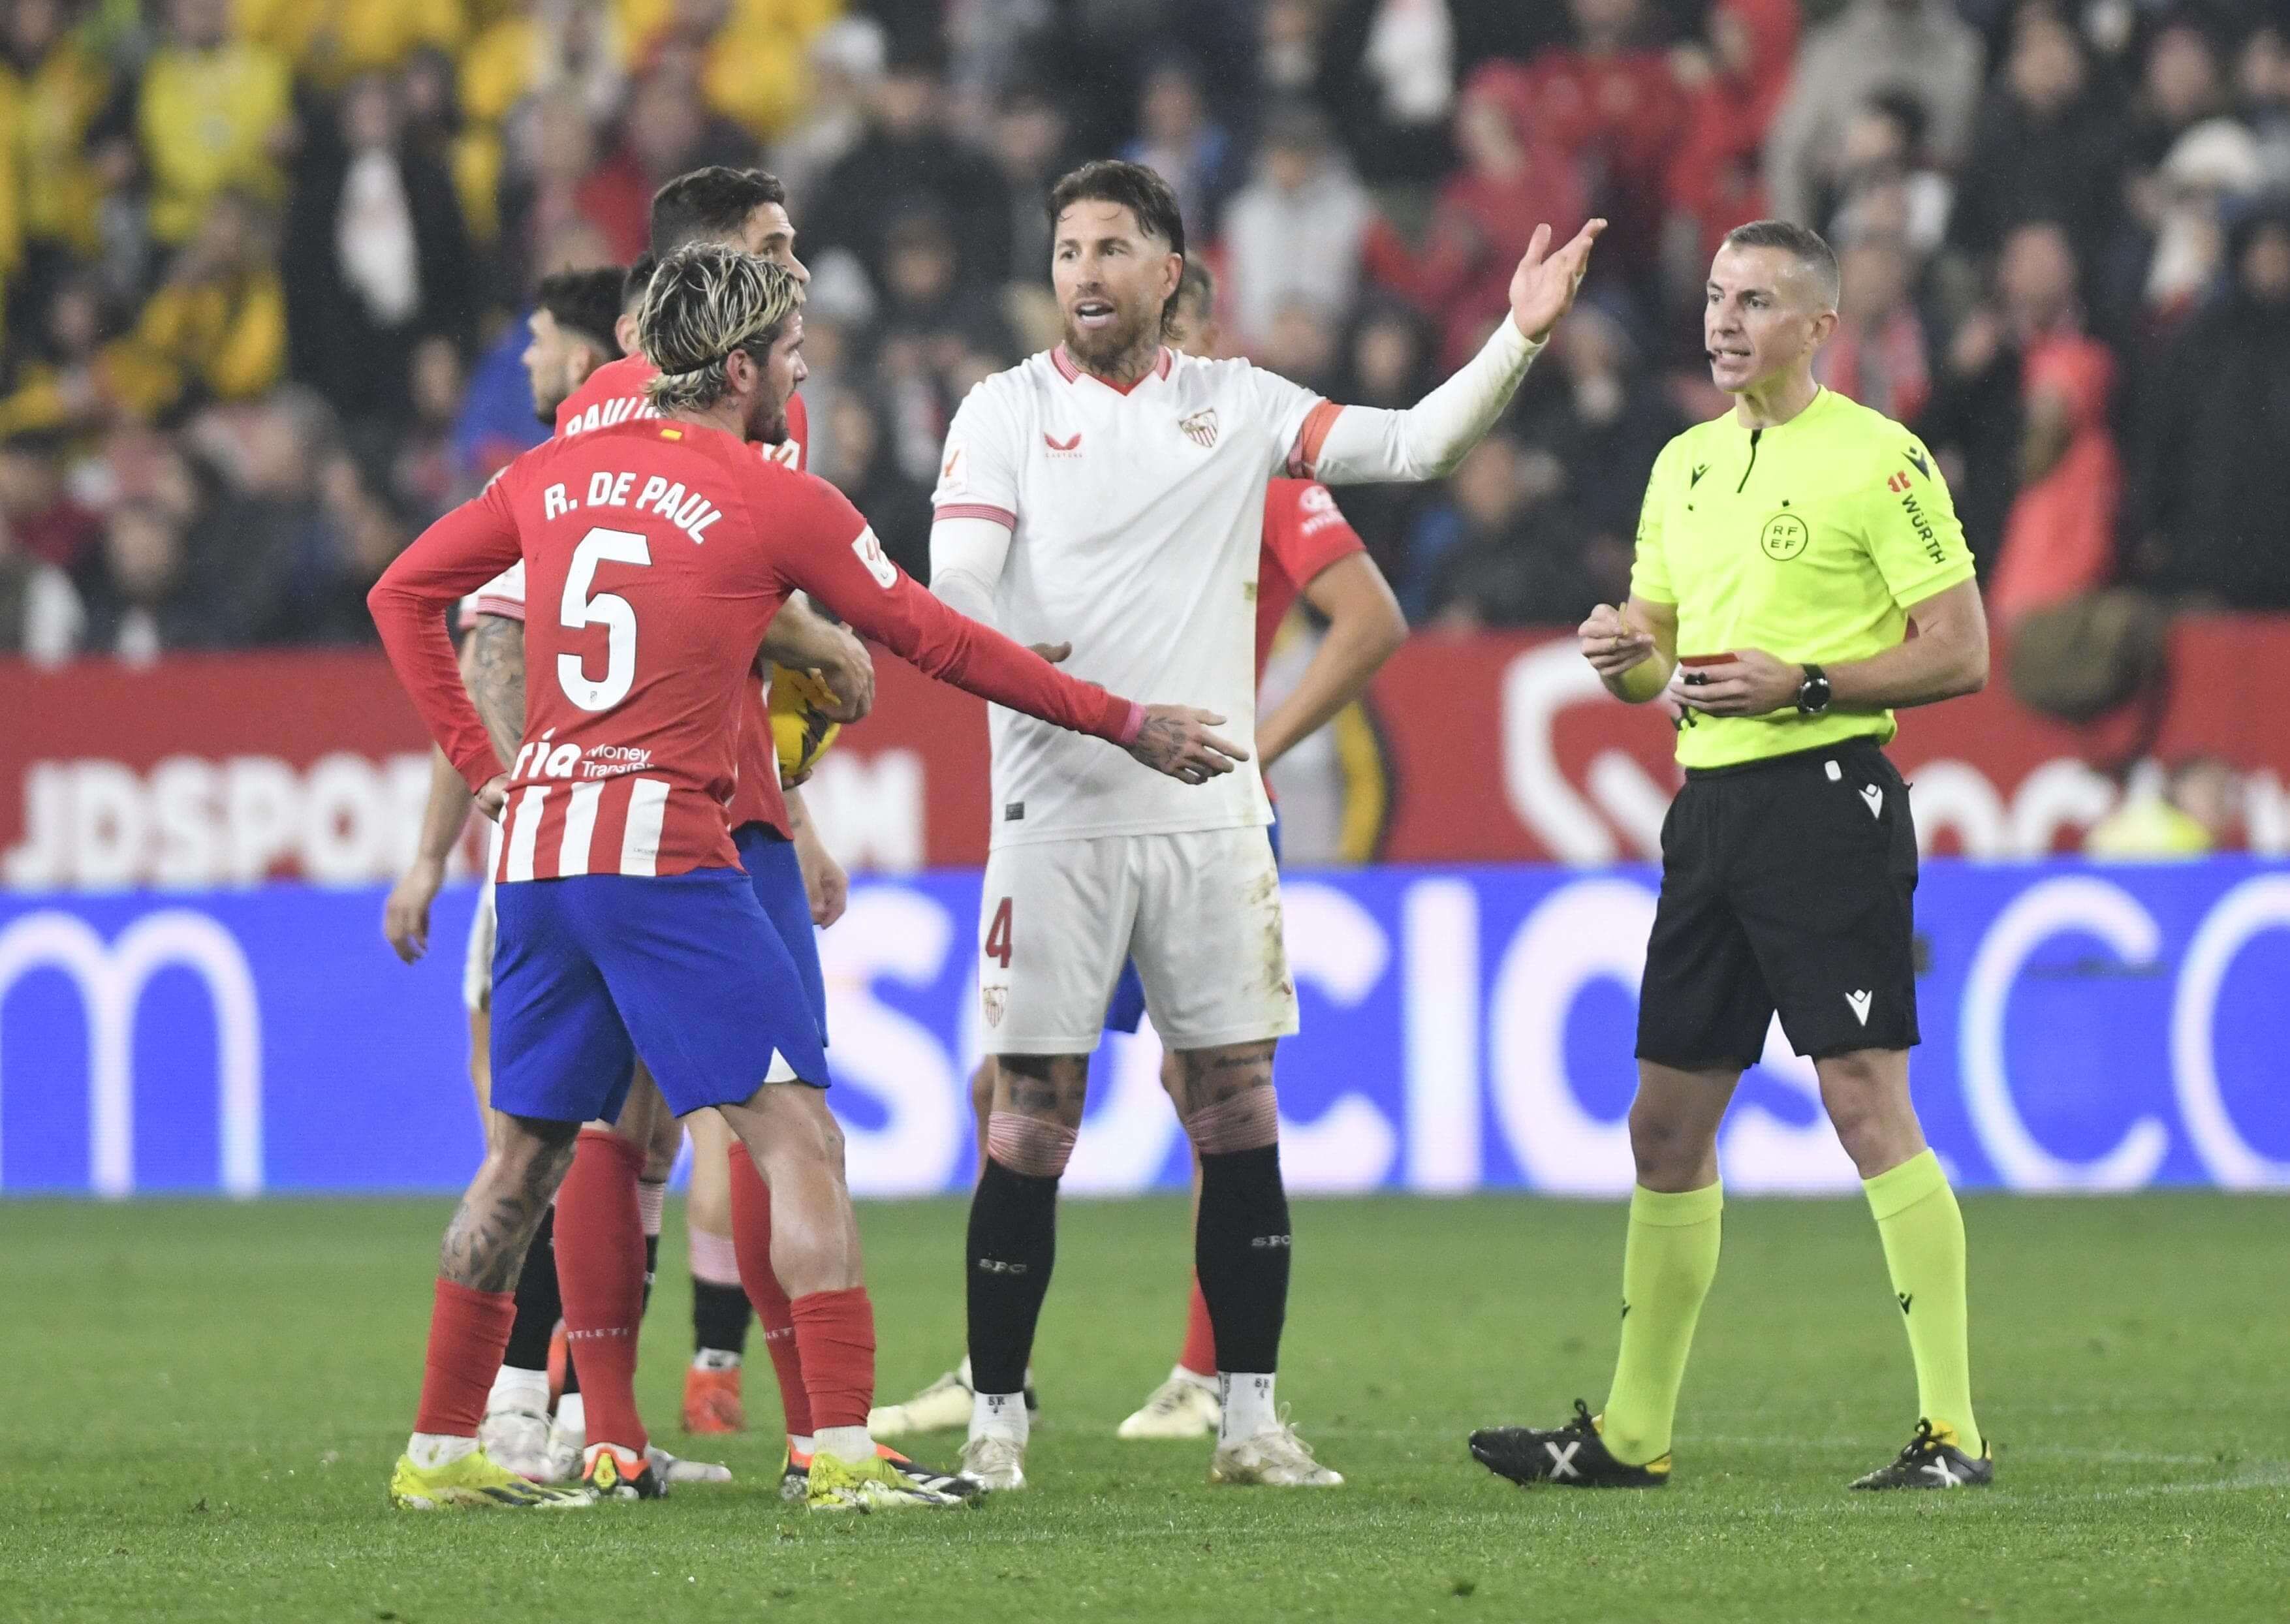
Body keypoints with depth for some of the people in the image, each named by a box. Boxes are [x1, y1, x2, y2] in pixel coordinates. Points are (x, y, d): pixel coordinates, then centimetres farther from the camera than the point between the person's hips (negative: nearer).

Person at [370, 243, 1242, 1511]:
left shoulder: (561, 472, 11)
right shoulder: (777, 503, -4)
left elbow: (403, 592, 19)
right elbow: (940, 644, 3)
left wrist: (475, 759, 20)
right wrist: (1126, 725, 12)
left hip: (538, 844, 7)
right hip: (663, 852, -6)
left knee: (525, 1158, 16)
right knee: (798, 1135, -5)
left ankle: (438, 1452, 20)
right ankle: (844, 1451, -13)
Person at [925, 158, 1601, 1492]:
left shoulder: (1235, 406, 10)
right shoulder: (1008, 411, 2)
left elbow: (1415, 445, 6)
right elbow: (955, 591, -7)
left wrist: (1519, 339, -7)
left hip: (1211, 815, 3)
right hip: (1059, 815, -3)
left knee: (1241, 1108, 2)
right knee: (1033, 1119, -3)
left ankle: (1252, 1416, 8)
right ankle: (997, 1420, 4)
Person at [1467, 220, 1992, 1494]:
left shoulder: (1878, 458, -6)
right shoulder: (1686, 465, 17)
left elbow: (1962, 656, -9)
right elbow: (1657, 655, 24)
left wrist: (1801, 683, -17)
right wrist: (1625, 659, 1)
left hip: (1828, 797, -8)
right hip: (1712, 804, 8)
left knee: (1869, 1103, -12)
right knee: (1668, 1124, 9)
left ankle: (1954, 1429, -11)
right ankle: (1632, 1433, 16)